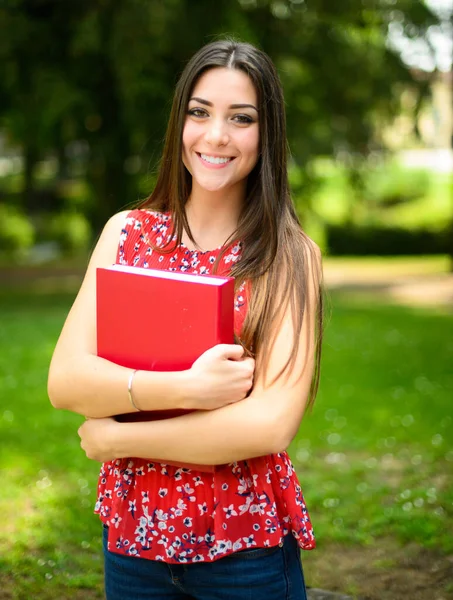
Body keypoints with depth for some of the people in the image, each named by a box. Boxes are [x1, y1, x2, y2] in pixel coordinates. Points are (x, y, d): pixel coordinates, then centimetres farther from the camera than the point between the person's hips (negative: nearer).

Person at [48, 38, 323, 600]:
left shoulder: (290, 257, -10)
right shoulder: (127, 232, 0)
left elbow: (270, 425, -19)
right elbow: (64, 379, -9)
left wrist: (116, 437, -14)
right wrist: (184, 387, -22)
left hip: (246, 544, -3)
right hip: (133, 533, 3)